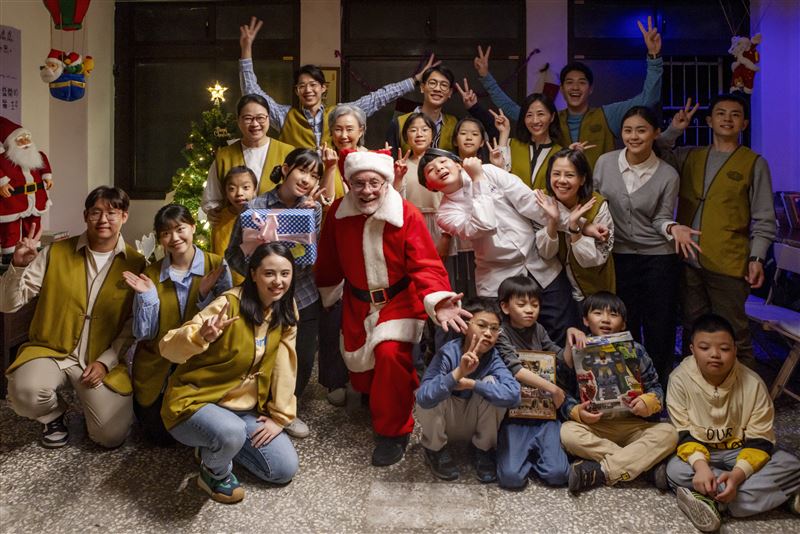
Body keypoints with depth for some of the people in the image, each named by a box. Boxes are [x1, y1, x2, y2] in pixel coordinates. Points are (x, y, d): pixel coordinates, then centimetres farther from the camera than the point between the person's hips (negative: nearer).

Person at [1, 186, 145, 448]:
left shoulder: (135, 264, -3)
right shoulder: (56, 252, -3)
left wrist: (106, 361, -13)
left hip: (104, 359, 0)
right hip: (52, 351, 1)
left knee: (111, 436, -15)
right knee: (25, 392, -31)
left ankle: (94, 401, 22)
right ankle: (54, 415, 7)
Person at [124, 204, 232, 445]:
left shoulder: (217, 265, -9)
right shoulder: (151, 273, -3)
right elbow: (143, 334, -4)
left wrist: (205, 294, -24)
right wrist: (147, 296, -19)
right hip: (157, 369, 1)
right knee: (159, 434, 0)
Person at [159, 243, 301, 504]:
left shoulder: (286, 311, -3)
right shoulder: (230, 304, -22)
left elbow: (285, 365, -1)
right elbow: (168, 347, -25)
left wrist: (280, 416, -5)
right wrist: (202, 337, -46)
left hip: (245, 409, 6)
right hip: (196, 401, -6)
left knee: (285, 469, -2)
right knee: (231, 433, -37)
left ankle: (216, 447, 20)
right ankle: (215, 472, -1)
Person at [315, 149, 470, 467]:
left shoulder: (407, 215, -19)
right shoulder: (338, 214, -9)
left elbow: (425, 265, -22)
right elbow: (329, 261, 6)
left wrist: (437, 301, -39)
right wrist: (328, 295, 16)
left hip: (399, 301, -3)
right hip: (357, 304, 4)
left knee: (390, 354, -26)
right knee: (360, 371, 9)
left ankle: (393, 431, -3)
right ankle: (374, 397, 50)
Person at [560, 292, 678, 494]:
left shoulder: (635, 350, 4)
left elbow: (655, 386, 8)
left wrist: (648, 402, -15)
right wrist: (577, 412, -22)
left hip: (631, 424, 1)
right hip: (594, 425, -1)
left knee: (668, 433, -25)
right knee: (568, 432, -32)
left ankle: (600, 472, -30)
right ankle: (647, 465, -28)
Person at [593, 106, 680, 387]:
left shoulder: (668, 175, -7)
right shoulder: (605, 163, -2)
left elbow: (661, 218, -3)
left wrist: (673, 228, -22)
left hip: (659, 258, -2)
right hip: (618, 256, 2)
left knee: (659, 328, 3)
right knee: (626, 327, 12)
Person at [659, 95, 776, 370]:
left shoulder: (754, 164, 3)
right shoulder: (688, 156, 12)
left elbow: (764, 220, 2)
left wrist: (757, 258, -9)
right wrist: (673, 131, 2)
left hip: (728, 265, -3)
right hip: (688, 259, 4)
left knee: (733, 337, -1)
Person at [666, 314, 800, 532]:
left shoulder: (752, 383, -14)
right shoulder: (680, 379, -15)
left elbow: (760, 439, -14)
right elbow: (683, 432, -15)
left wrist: (738, 473, -30)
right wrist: (700, 464, -34)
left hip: (740, 451, 1)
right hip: (700, 451, -1)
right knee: (675, 471, -33)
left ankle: (712, 501, -31)